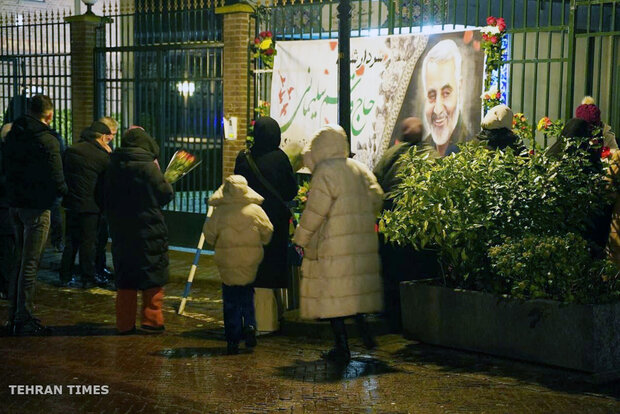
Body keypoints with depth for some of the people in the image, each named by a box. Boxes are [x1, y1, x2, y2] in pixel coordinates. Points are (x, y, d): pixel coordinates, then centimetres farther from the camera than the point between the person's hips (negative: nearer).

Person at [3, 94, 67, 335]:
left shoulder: (12, 136, 8)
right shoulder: (47, 141, -16)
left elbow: (5, 168, 18)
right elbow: (56, 180, -16)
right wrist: (63, 191, 2)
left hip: (15, 204, 8)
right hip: (36, 206, -8)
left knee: (21, 261, 17)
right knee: (30, 263, -3)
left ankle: (14, 315, 22)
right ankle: (24, 320, 0)